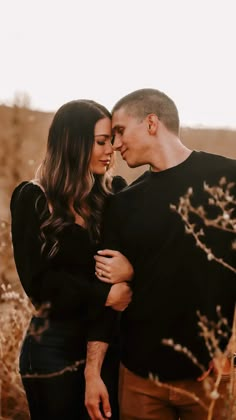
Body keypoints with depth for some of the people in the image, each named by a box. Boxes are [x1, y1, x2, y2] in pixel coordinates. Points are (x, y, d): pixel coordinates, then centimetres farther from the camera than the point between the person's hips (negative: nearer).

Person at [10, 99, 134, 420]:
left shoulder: (116, 193, 2)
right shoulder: (33, 199, -7)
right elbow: (38, 280, -12)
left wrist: (131, 270, -22)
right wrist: (105, 295, -17)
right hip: (56, 344, -3)